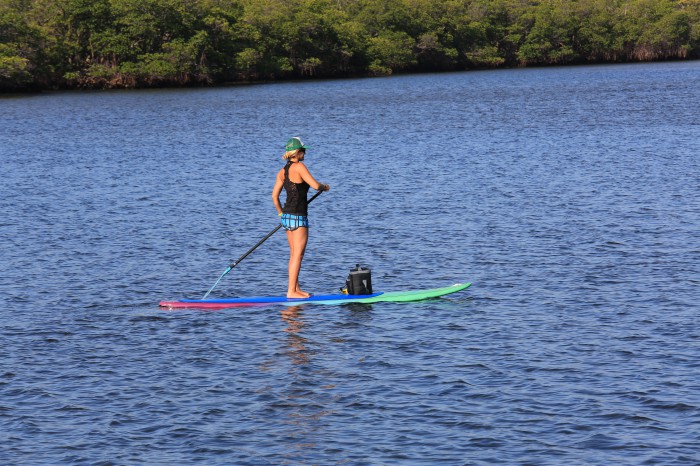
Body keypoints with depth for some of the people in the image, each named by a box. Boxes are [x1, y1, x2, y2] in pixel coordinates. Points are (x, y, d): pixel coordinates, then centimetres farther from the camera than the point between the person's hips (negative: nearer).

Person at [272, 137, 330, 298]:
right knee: (297, 256, -5)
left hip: (287, 216, 9)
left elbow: (274, 196, 11)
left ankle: (296, 288, 22)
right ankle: (291, 291, -6)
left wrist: (281, 213, 22)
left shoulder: (282, 172, 9)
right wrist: (324, 186, 3)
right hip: (298, 217, -9)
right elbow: (315, 185, -19)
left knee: (294, 254, 16)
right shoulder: (299, 167, -14)